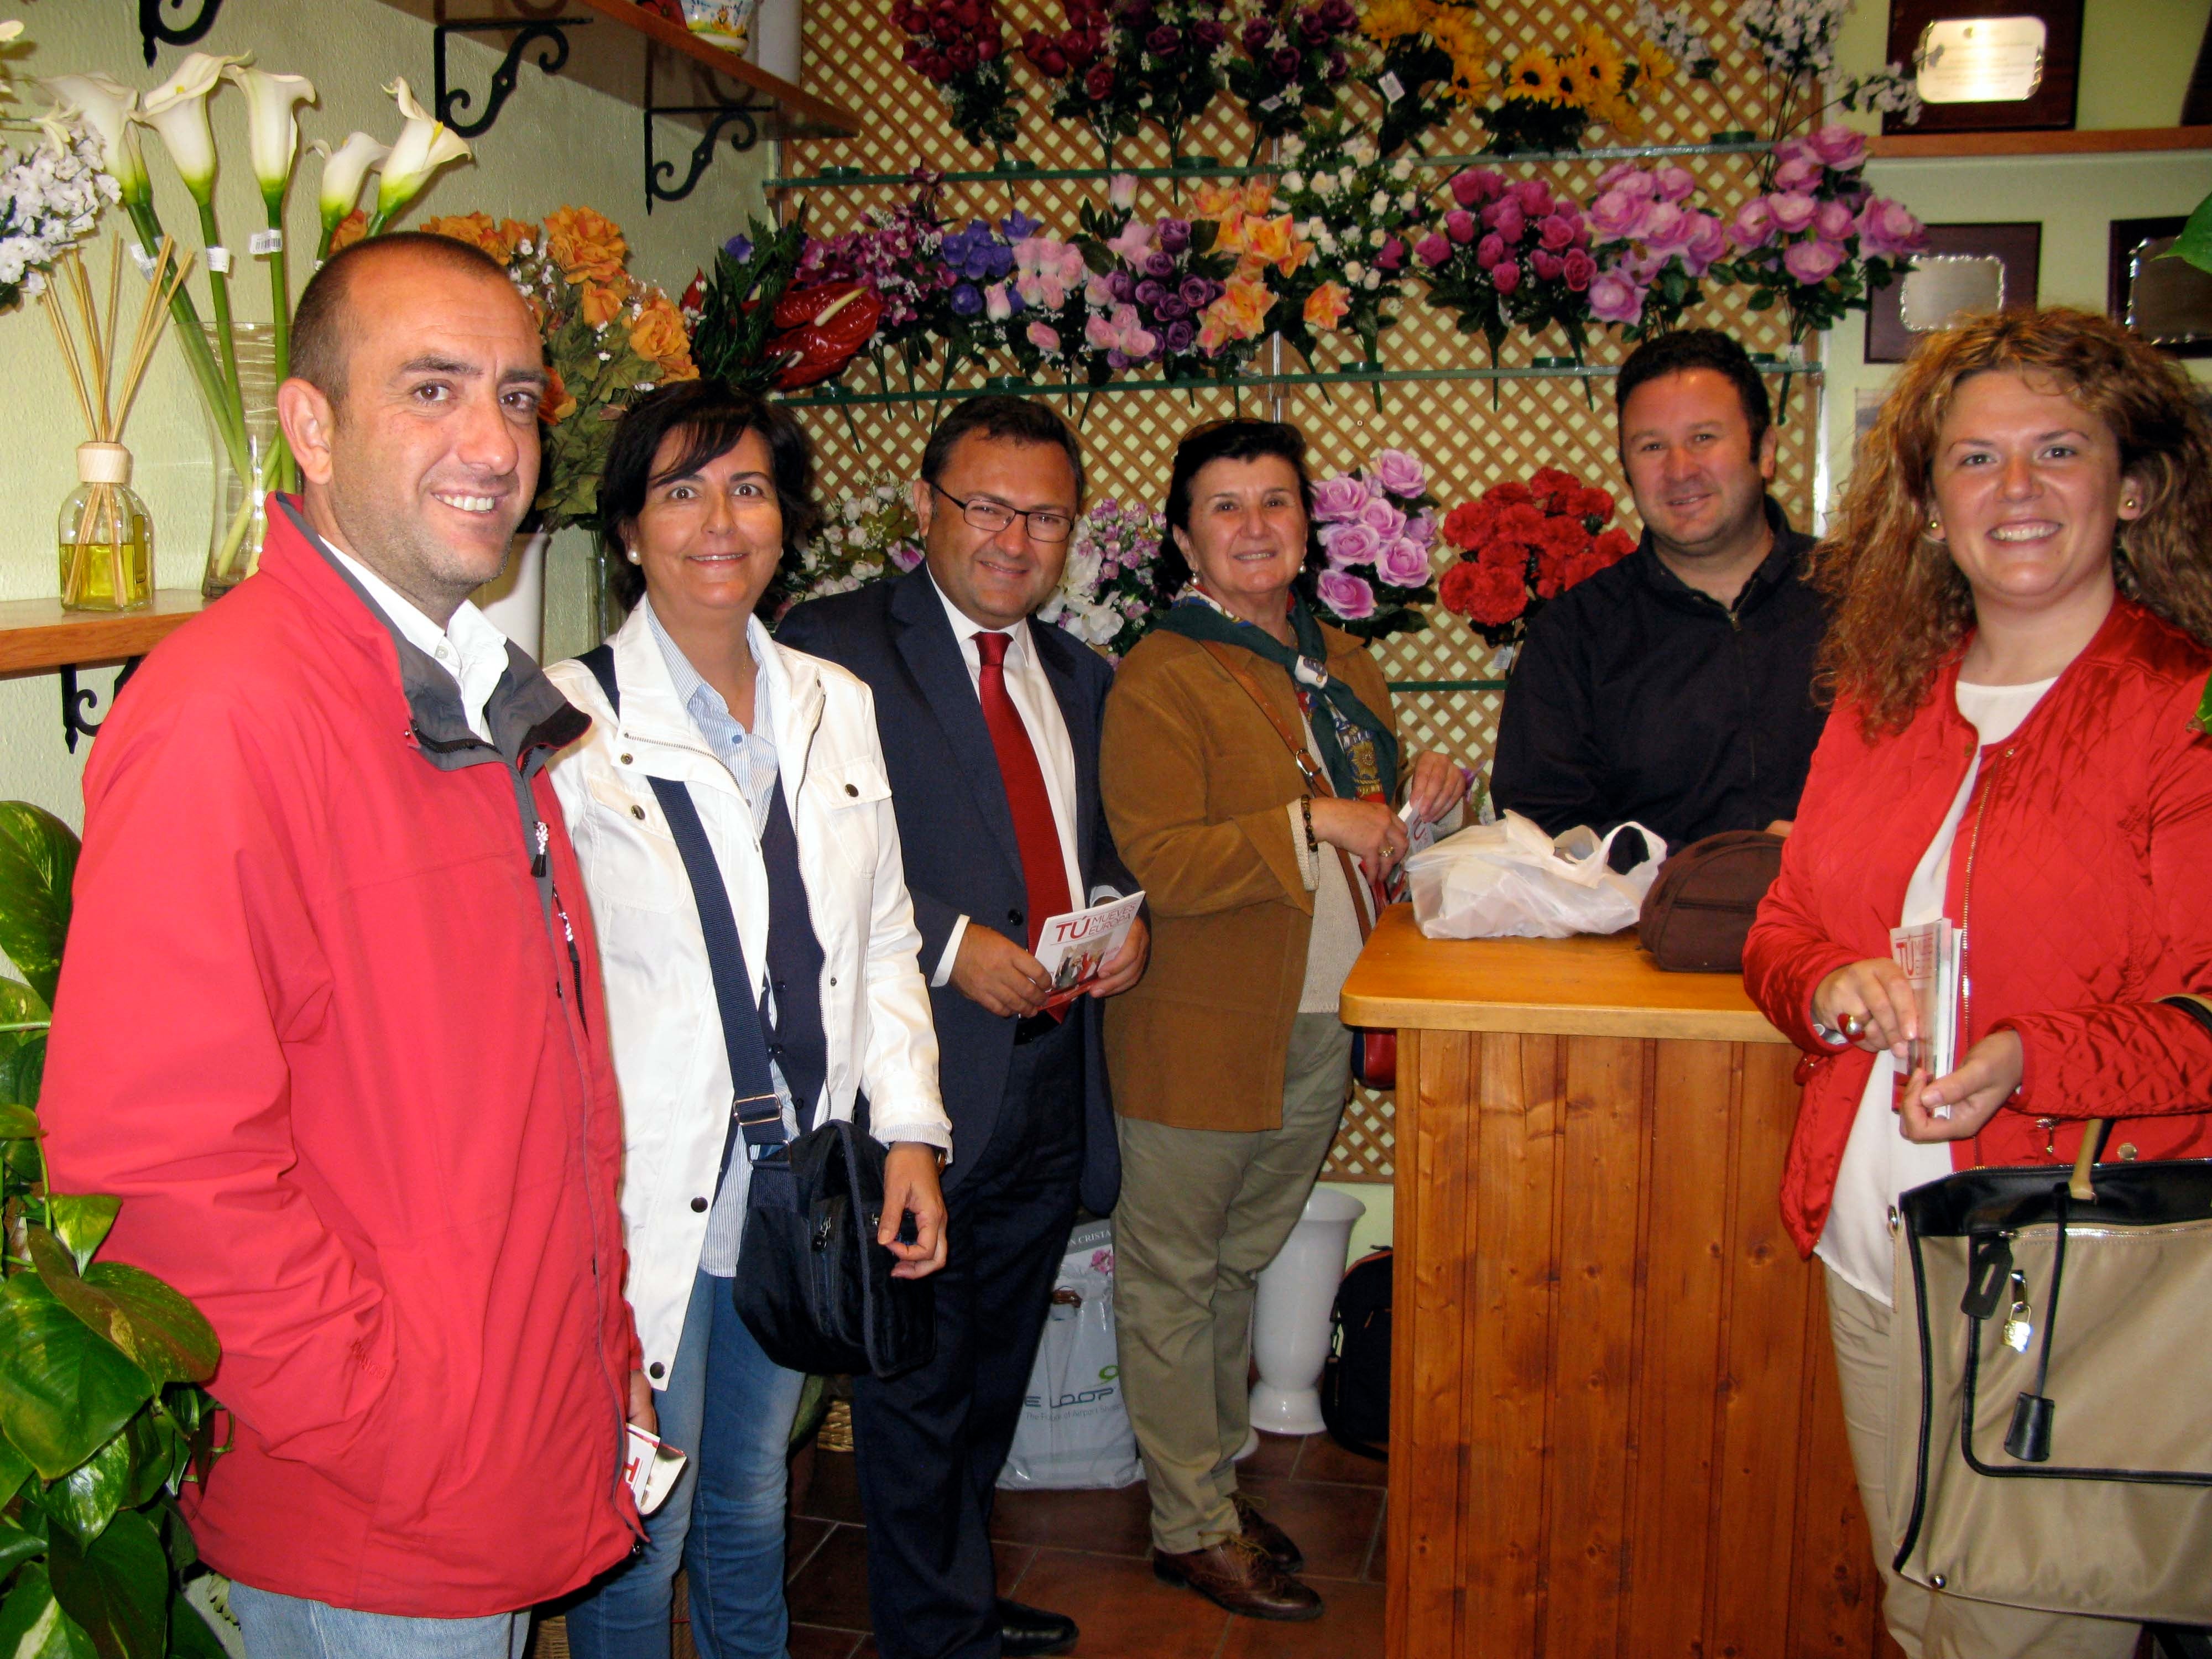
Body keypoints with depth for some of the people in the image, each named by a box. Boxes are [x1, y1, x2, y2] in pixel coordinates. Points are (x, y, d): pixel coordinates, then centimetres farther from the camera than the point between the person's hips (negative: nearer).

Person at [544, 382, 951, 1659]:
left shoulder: (836, 705, 8)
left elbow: (883, 936, 12)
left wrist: (910, 1129, 5)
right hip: (647, 1202, -5)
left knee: (754, 1500, 22)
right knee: (641, 1531, 8)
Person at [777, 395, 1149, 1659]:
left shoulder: (1079, 677, 14)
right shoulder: (835, 650, -9)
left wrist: (1124, 916, 1)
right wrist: (952, 946, -21)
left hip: (1053, 1083, 7)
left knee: (996, 1375, 22)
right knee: (920, 1384, 7)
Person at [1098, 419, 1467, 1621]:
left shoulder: (1345, 666, 11)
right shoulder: (1160, 680, -13)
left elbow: (1375, 827, 22)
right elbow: (1163, 867, -22)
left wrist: (1424, 797, 0)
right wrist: (1310, 826, -26)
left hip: (1320, 1027, 7)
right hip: (1199, 1036, -7)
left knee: (1239, 1266, 20)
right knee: (1173, 1277, 7)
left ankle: (1214, 1479, 36)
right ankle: (1190, 1527, 22)